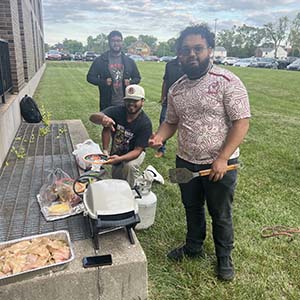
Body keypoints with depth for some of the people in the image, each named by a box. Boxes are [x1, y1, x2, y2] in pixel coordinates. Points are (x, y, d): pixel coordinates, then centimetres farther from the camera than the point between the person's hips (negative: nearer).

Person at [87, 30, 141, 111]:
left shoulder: (129, 61, 9)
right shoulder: (100, 61, 3)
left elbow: (137, 78, 16)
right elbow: (90, 77, 4)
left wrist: (130, 82, -6)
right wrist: (103, 82, -13)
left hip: (125, 104, 2)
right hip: (107, 105, -2)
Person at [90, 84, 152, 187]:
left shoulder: (145, 124, -27)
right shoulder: (117, 111, -20)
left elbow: (137, 150, -27)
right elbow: (93, 117, -32)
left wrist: (119, 159, -44)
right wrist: (103, 118, -56)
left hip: (133, 153, -6)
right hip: (116, 152, 6)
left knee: (130, 165, -31)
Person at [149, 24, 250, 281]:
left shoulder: (227, 82, -15)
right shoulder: (176, 88, 3)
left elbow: (241, 123, -17)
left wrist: (222, 159, -21)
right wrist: (160, 137, -9)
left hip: (220, 165, -5)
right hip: (186, 163, 5)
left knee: (221, 215, 14)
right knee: (192, 208, 23)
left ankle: (224, 258, 38)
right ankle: (194, 247, 47)